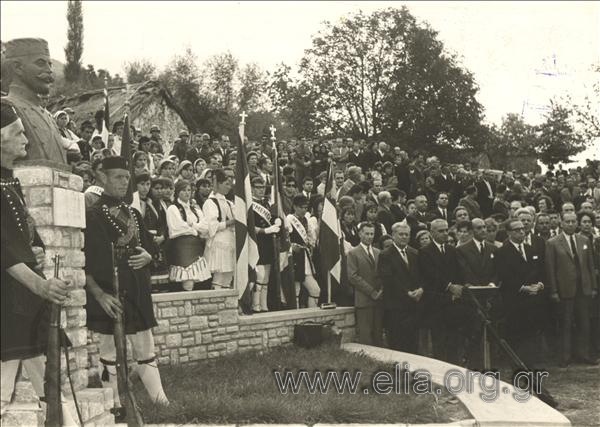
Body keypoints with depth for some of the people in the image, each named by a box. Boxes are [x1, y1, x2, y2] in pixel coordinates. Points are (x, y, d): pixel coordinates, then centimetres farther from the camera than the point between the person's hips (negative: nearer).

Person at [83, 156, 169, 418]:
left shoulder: (133, 214, 10)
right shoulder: (92, 216, -9)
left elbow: (148, 246, 20)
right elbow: (83, 264, -11)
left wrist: (147, 256, -4)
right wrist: (100, 295, -18)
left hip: (138, 293, 6)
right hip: (109, 294, -5)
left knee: (145, 351, 10)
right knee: (110, 353, 4)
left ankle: (159, 399, 16)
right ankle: (115, 405, 15)